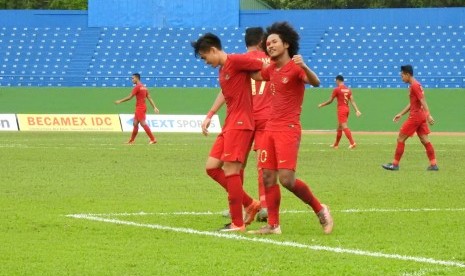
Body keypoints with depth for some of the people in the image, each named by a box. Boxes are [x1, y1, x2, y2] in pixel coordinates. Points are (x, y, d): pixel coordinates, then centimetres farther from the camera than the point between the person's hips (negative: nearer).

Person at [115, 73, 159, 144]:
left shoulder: (137, 87, -13)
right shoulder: (144, 87, 15)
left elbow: (129, 97, -13)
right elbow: (149, 98, 12)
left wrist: (120, 101, -5)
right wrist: (154, 107, 11)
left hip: (140, 108, -10)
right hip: (142, 107, 10)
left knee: (143, 124, -10)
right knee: (135, 124, 12)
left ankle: (153, 139, -12)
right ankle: (131, 140, 18)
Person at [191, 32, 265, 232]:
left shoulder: (235, 61, -11)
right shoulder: (222, 70, 18)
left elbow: (264, 68, -15)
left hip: (240, 124, -10)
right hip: (229, 125, 10)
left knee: (230, 170, -10)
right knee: (212, 167, 8)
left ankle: (237, 224, -4)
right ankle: (249, 204, 15)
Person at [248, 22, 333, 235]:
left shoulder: (294, 67, -10)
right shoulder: (272, 69, 13)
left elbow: (315, 82, -29)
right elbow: (256, 75, 35)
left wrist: (304, 67, -47)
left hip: (288, 130, -8)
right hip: (271, 129, 8)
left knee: (286, 179, -15)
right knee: (268, 177, 3)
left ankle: (320, 210, 4)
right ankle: (273, 225, 7)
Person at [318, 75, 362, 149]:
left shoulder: (337, 89, -8)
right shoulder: (348, 89, 11)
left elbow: (330, 101, -4)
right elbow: (352, 101, 4)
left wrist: (321, 105, 10)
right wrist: (357, 110, -2)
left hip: (341, 109, -8)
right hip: (347, 108, 8)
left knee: (344, 127, -12)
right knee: (339, 126, 18)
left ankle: (352, 143, -25)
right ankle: (336, 144, 27)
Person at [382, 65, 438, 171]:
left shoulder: (415, 86, -14)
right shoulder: (414, 85, 16)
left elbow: (423, 101, -23)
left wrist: (428, 115, -29)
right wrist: (401, 114, 24)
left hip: (415, 116, -10)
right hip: (421, 116, 10)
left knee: (400, 138, -2)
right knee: (425, 140, 8)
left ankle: (395, 164, 3)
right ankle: (433, 165, 4)